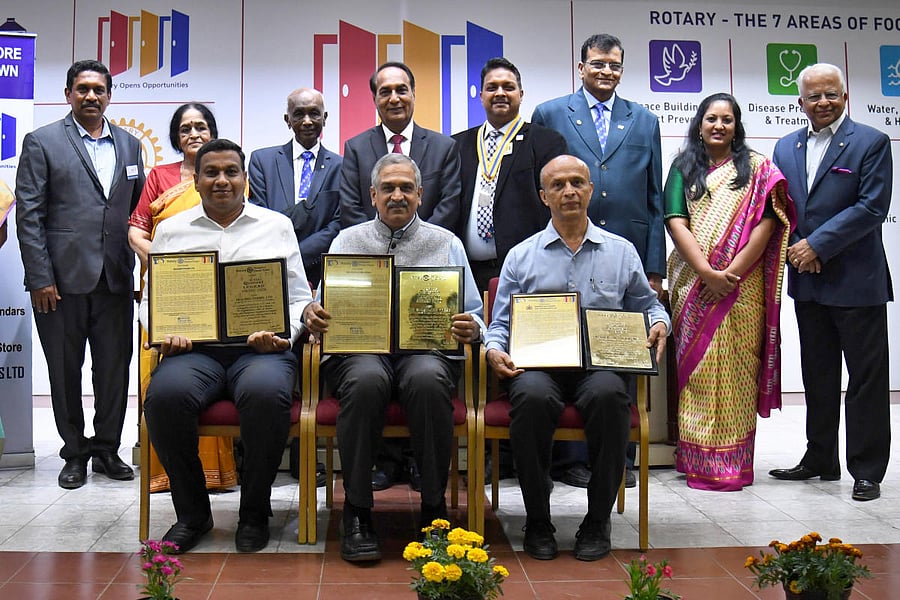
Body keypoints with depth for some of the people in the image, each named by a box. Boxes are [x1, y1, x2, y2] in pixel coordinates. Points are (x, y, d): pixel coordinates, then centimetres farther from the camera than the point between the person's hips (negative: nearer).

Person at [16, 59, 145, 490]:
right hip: (62, 278, -3)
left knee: (115, 367, 7)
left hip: (115, 279, 3)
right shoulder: (42, 142, 2)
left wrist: (139, 268, 5)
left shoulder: (129, 145, 13)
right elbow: (29, 215, -3)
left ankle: (106, 449, 21)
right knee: (65, 370, 7)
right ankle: (75, 452, 21)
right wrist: (40, 277, -9)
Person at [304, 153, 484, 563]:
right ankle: (357, 512, -24)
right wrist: (315, 319, -10)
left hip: (427, 348, 0)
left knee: (427, 378, -36)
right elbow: (324, 310, 14)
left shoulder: (446, 243, 19)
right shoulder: (347, 240, 21)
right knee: (366, 379, -36)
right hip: (357, 348, 0)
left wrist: (471, 329, -10)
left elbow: (472, 315, 14)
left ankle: (434, 507, -21)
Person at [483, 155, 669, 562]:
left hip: (601, 363, 0)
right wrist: (495, 350, -6)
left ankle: (598, 521, -19)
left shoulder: (621, 252, 18)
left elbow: (647, 304, 25)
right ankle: (537, 520, -17)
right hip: (539, 363, 0)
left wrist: (658, 323, 1)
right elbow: (500, 322, 16)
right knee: (532, 395, -36)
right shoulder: (521, 256, 17)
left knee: (608, 393, -36)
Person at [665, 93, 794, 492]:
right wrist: (707, 272, -13)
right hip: (693, 284, 1)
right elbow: (675, 221, 0)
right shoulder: (684, 167, 11)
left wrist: (732, 272, -12)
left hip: (742, 286, -1)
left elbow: (766, 223, -1)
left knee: (736, 369, -1)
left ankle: (734, 461, 4)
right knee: (696, 368, 0)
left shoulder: (757, 167, 9)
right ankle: (698, 458, 5)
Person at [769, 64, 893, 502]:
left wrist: (818, 245, -15)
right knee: (817, 377, 14)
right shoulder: (786, 147, 13)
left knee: (866, 378, 1)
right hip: (808, 281, 6)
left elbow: (872, 208, -12)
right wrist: (794, 248, -5)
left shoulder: (871, 143, -3)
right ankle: (820, 460, 26)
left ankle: (867, 470, 9)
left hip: (857, 282, -5)